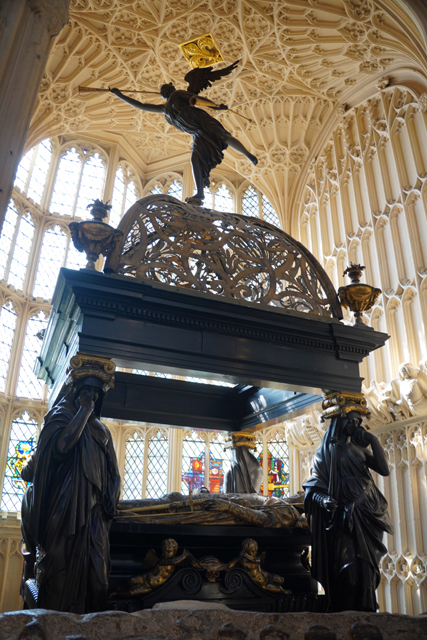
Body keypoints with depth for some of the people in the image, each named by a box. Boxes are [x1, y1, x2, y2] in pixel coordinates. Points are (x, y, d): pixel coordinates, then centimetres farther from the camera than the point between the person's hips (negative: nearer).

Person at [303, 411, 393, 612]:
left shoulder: (359, 449, 14)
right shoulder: (325, 452, 1)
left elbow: (384, 470, 1)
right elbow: (313, 488, -5)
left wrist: (373, 440, -1)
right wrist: (323, 499, -26)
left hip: (364, 516, 4)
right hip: (342, 518, -4)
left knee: (365, 564, 5)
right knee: (345, 567, -8)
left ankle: (365, 607, 15)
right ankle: (344, 609, 2)